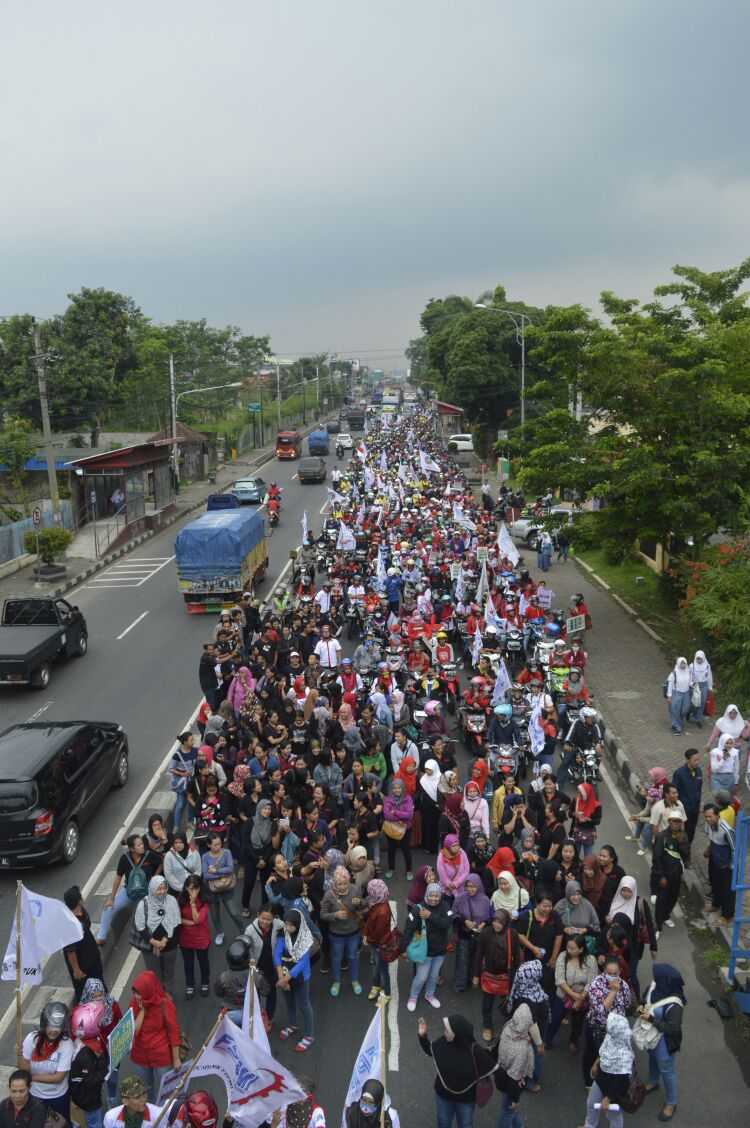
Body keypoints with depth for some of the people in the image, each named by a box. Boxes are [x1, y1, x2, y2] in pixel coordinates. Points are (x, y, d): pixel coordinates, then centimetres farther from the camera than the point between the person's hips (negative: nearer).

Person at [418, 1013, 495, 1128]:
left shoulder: (475, 1051, -34)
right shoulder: (442, 1042, -23)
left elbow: (492, 1069, -21)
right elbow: (430, 1051, -4)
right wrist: (423, 1036, -15)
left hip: (466, 1098, -2)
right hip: (443, 1094, 3)